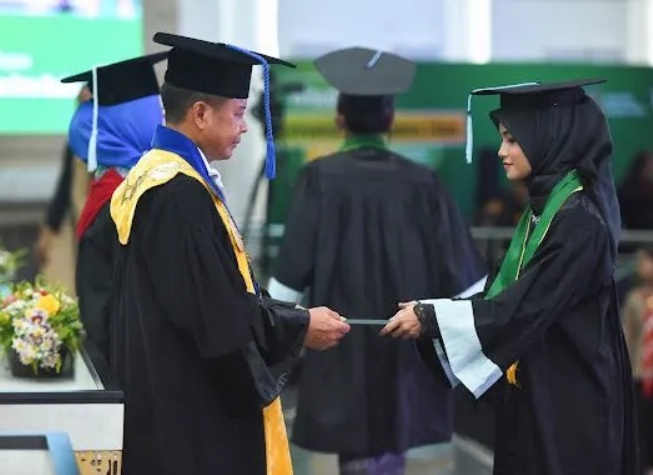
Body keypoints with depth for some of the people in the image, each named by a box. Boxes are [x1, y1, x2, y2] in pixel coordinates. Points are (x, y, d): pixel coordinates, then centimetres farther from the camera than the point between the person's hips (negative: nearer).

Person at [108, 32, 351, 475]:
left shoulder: (155, 176, 11)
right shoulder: (181, 193, -20)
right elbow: (217, 314, -22)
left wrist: (291, 319, 10)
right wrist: (299, 327, -9)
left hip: (175, 402, 10)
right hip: (195, 413, -10)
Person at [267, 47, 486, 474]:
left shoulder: (321, 178, -9)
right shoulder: (422, 182, -2)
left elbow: (295, 264, -12)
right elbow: (459, 267, -1)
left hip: (344, 342, -3)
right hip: (406, 342, 3)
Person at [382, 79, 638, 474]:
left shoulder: (579, 219, -19)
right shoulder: (544, 208, 10)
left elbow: (522, 308, -22)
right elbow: (507, 295, 12)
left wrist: (431, 318, -17)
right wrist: (431, 314, 2)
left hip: (569, 400, -9)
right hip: (534, 391, 9)